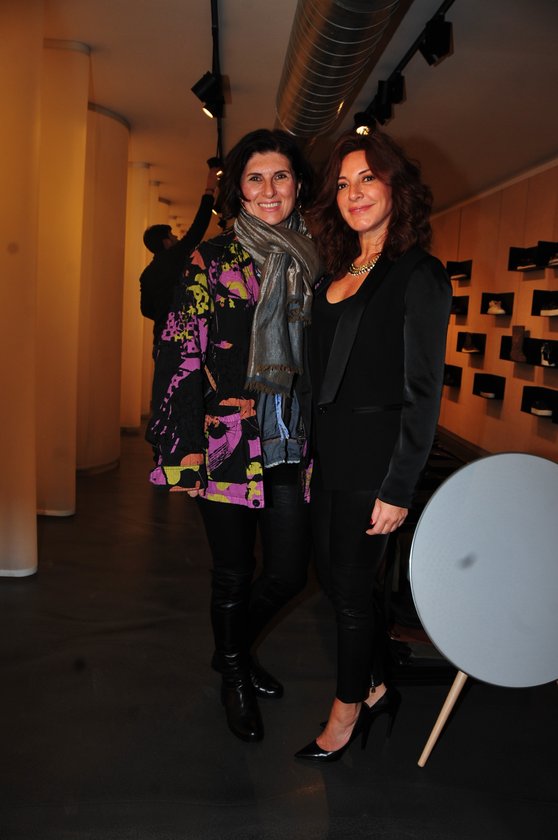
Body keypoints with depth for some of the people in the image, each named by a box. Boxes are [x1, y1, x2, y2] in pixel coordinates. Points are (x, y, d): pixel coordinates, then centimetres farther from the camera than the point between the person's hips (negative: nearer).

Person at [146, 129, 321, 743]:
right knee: (234, 572, 9)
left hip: (292, 440, 4)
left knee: (289, 572, 9)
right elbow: (182, 354, -7)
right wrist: (189, 447, -12)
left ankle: (234, 648, 40)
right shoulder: (212, 259, -3)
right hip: (228, 439, -4)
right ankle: (234, 677, 37)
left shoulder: (310, 262, 11)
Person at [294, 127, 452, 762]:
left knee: (352, 589, 5)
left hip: (375, 457, -8)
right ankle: (377, 689, 38)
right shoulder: (336, 276, 13)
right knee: (333, 576, 16)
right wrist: (314, 457, 11)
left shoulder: (418, 275, -10)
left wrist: (398, 489, -16)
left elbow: (423, 393, -14)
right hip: (329, 453, 8)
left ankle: (347, 709, 29)